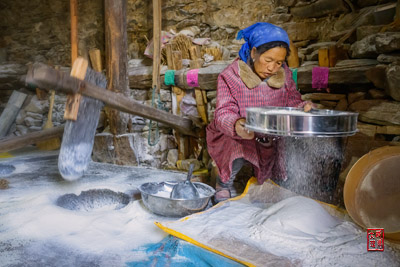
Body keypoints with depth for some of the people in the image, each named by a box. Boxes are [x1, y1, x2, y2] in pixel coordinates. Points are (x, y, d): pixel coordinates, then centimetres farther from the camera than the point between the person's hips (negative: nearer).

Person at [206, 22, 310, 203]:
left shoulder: (284, 75, 1)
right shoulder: (231, 75, -13)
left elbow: (293, 103, 5)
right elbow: (223, 113, -19)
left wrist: (304, 108, -20)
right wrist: (236, 125, -42)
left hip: (270, 139, 5)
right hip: (232, 136, -4)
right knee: (238, 150, -36)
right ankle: (224, 184, -4)